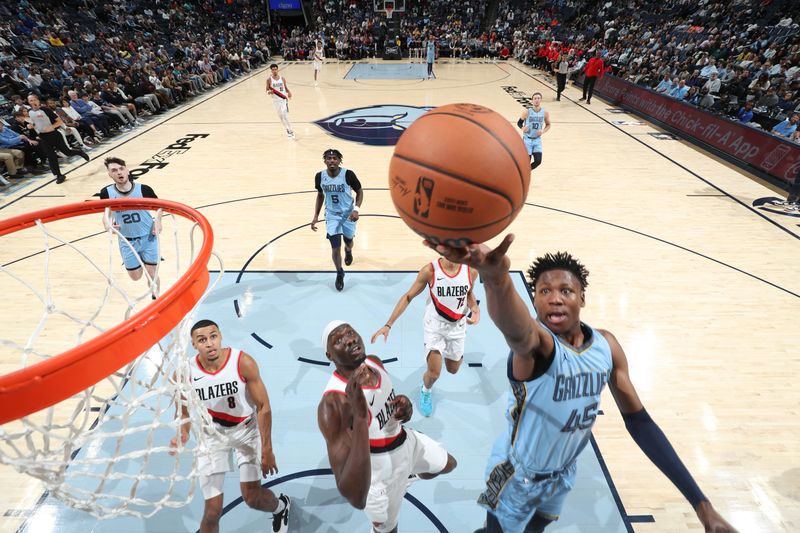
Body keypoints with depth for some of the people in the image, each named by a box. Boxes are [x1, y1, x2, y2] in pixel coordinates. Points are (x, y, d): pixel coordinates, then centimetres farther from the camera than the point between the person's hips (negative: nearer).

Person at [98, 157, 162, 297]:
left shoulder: (143, 189, -14)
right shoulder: (106, 193, -10)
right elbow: (106, 214, 6)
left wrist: (157, 221, -13)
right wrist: (107, 224, -16)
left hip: (148, 238, -2)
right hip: (127, 242, 2)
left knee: (152, 274, 0)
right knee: (135, 277, 12)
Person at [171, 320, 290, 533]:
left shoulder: (243, 363, -26)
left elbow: (263, 407, -17)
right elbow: (185, 413, -3)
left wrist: (267, 450, -15)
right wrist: (182, 435, -25)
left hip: (246, 429, -1)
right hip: (213, 434, 2)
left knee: (251, 496, -1)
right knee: (213, 510, 0)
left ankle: (281, 507, 35)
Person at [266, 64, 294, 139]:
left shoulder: (282, 78, 2)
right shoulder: (269, 80, -2)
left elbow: (286, 88, 12)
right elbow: (267, 90, 2)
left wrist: (289, 92, -9)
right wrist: (269, 92, -21)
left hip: (284, 99, 0)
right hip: (276, 100, 1)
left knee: (285, 116, -12)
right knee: (280, 116, 8)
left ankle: (290, 130, -1)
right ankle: (287, 129, 23)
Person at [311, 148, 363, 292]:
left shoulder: (348, 174, -20)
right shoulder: (320, 176, -11)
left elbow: (359, 191, -7)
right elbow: (320, 195, 6)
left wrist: (356, 209, -22)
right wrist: (316, 216, 2)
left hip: (348, 214, -1)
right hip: (332, 215, 1)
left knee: (348, 242, 19)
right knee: (335, 247, -7)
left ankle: (348, 251, 59)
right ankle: (339, 274, 19)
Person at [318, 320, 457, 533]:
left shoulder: (374, 362, -14)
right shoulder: (332, 404, -37)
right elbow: (356, 499, -44)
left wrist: (405, 405, -17)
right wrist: (360, 415, -52)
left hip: (407, 441, 6)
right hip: (379, 473, -6)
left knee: (448, 465, 28)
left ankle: (407, 475, 56)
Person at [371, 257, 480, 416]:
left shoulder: (471, 270, -15)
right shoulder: (430, 270, -24)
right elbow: (408, 297, -15)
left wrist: (476, 310, -16)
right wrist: (388, 325, -19)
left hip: (457, 326, 3)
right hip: (434, 325, -3)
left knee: (452, 369, 18)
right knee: (434, 373, -5)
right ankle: (426, 391, 32)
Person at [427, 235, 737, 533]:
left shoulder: (606, 345, -14)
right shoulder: (535, 344, -34)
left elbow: (638, 421, -4)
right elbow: (517, 330, -61)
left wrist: (699, 502, -6)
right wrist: (496, 278, -84)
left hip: (563, 473, 6)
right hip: (517, 475, -6)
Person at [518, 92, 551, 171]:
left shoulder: (545, 113, -4)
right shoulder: (527, 112, -11)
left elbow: (548, 125, 10)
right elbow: (519, 123, 0)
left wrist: (543, 131, -11)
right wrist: (523, 128, -22)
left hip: (537, 140, 3)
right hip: (527, 139, -3)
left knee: (538, 161, -7)